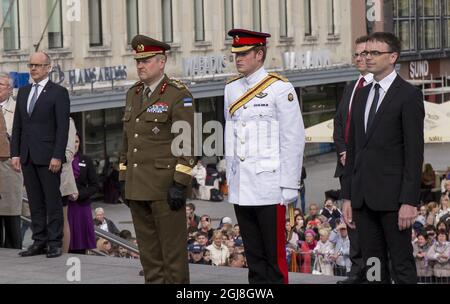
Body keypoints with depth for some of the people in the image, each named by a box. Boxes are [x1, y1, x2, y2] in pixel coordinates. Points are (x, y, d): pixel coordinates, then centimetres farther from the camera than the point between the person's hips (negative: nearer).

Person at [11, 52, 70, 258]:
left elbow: (62, 127, -9)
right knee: (35, 202, 8)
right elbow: (17, 126, 15)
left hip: (48, 157, -6)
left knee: (53, 201, -2)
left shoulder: (58, 93, -3)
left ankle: (55, 243, 3)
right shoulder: (23, 92, 15)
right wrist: (15, 153, 7)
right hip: (27, 156, 6)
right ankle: (39, 241, 12)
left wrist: (57, 156, -15)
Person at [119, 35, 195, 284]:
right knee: (148, 253, 11)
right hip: (138, 187, 7)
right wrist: (124, 180, 16)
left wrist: (180, 184, -18)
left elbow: (186, 143, -13)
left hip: (165, 187, -7)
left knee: (173, 251, -1)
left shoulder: (179, 95, -8)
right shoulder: (133, 94, 14)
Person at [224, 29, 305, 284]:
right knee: (253, 256, 10)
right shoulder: (232, 89, 12)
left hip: (269, 187, -6)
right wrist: (231, 179, 13)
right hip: (241, 189, 6)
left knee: (275, 255, -2)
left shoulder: (280, 88, -7)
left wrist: (289, 186, -11)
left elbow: (294, 140, -8)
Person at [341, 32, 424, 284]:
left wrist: (409, 201, -16)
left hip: (392, 197, -7)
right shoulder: (362, 95, 15)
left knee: (402, 266, -2)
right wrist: (348, 196, 12)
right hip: (363, 196, 7)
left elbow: (414, 152, -11)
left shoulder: (409, 95, -6)